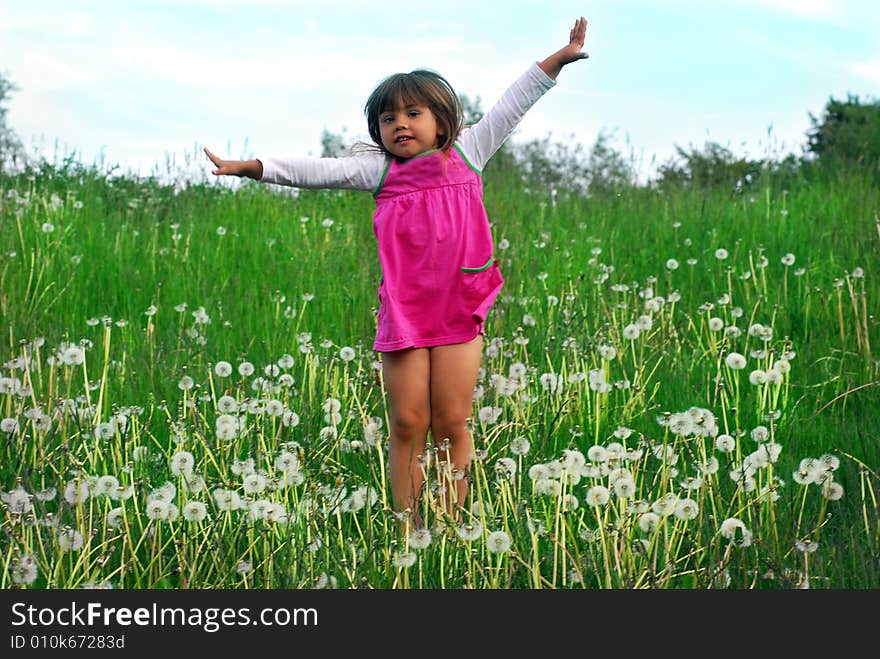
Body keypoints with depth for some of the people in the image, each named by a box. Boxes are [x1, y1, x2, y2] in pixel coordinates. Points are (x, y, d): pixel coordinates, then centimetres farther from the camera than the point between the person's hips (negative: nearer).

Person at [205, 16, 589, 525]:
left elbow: (510, 108, 9)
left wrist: (560, 58, 9)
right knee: (407, 424, 0)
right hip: (404, 312, 0)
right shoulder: (379, 170, 6)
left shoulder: (466, 154, 6)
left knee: (453, 422, 2)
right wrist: (250, 167, -6)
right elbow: (318, 170, 1)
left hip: (460, 311, 0)